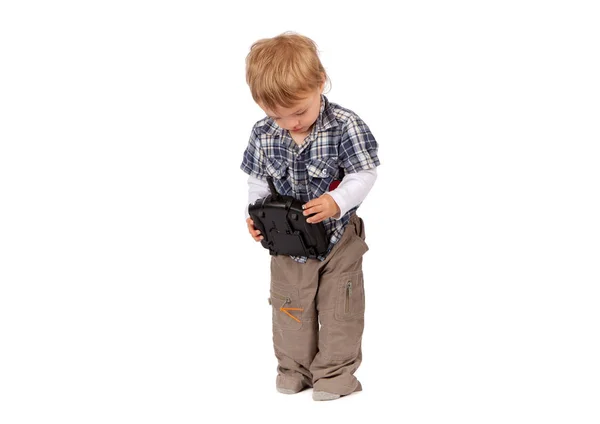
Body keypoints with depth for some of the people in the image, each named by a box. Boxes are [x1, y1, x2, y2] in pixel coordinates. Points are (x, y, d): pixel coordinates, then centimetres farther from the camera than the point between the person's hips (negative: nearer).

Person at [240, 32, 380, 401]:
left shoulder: (346, 126, -22)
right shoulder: (263, 134, -11)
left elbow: (364, 175, -18)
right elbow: (258, 181, 3)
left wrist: (337, 202, -34)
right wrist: (256, 215, -13)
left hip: (337, 236, -3)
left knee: (338, 306, 8)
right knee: (290, 305, 15)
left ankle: (335, 372, 23)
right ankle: (295, 367, 32)